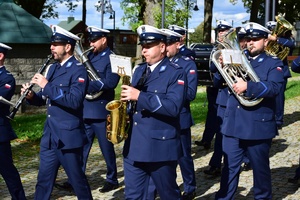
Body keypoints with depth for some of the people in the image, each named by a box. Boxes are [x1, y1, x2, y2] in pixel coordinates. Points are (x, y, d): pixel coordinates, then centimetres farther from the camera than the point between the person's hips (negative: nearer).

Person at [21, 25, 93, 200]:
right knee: (44, 180, 13)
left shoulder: (78, 70, -13)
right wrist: (32, 96, -4)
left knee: (77, 180, 6)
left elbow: (74, 100, -26)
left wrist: (47, 86, -25)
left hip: (69, 137, -8)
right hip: (50, 136, 8)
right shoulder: (53, 68, 13)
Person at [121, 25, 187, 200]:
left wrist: (140, 96, -25)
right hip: (134, 145, 7)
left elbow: (173, 107, -23)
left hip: (161, 146, -6)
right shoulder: (139, 70, 13)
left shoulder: (176, 73, -9)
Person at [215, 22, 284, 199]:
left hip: (259, 125, -3)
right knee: (229, 167, 8)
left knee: (260, 168, 11)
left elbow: (274, 87, -18)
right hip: (233, 124, 4)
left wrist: (247, 86, -30)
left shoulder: (274, 63, 0)